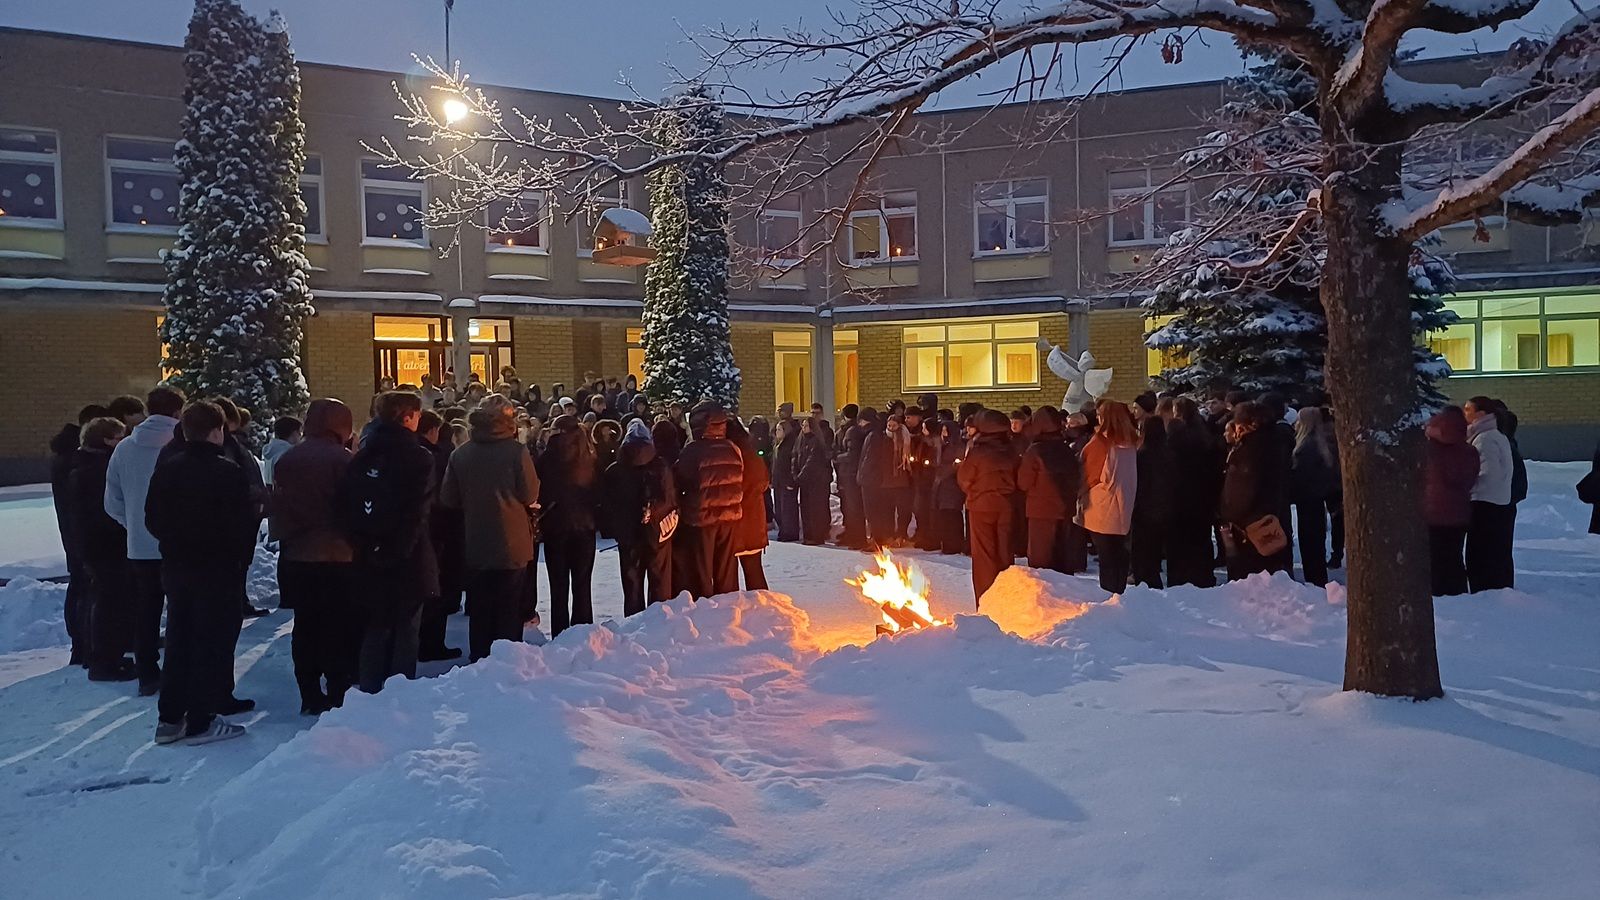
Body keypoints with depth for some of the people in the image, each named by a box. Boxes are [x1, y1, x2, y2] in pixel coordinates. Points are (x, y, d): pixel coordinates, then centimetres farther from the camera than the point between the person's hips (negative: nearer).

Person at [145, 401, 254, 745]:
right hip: (217, 571, -6)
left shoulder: (166, 469, 4)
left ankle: (169, 718, 19)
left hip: (176, 568, 6)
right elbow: (245, 523, -14)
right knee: (212, 643, 1)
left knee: (178, 640, 15)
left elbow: (152, 520, 9)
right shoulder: (228, 472, -15)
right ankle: (201, 721, 3)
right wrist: (241, 558, 2)